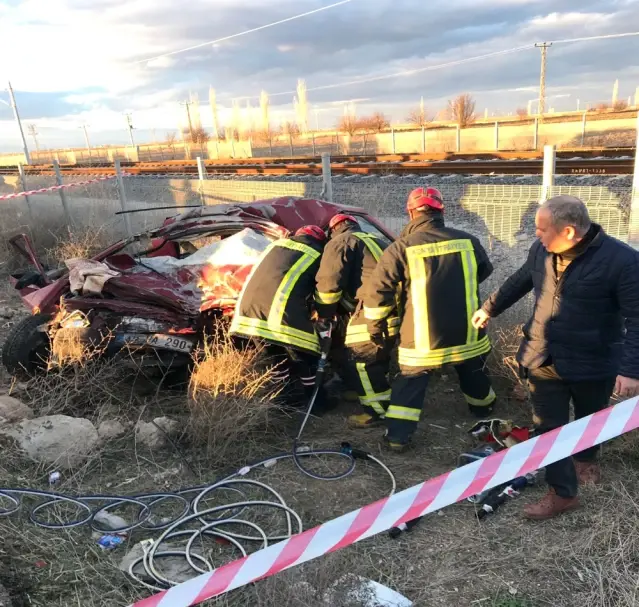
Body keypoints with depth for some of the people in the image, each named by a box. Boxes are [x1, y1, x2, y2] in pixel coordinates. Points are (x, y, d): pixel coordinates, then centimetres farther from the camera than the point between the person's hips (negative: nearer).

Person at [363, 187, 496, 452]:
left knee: (410, 383, 13)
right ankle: (486, 413, 50)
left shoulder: (402, 247, -11)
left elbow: (378, 289, -11)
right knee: (474, 377, 27)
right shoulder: (468, 241, -2)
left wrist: (375, 324, 3)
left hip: (422, 338, -3)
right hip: (467, 333, 3)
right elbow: (485, 272, 17)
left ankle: (397, 437, 11)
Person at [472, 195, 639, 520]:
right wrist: (490, 308, 24)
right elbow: (520, 281, 14)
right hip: (544, 359, 4)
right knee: (549, 427, 7)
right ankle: (562, 493, 24)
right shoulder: (542, 250, -5)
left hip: (593, 364, -3)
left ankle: (586, 459, 54)